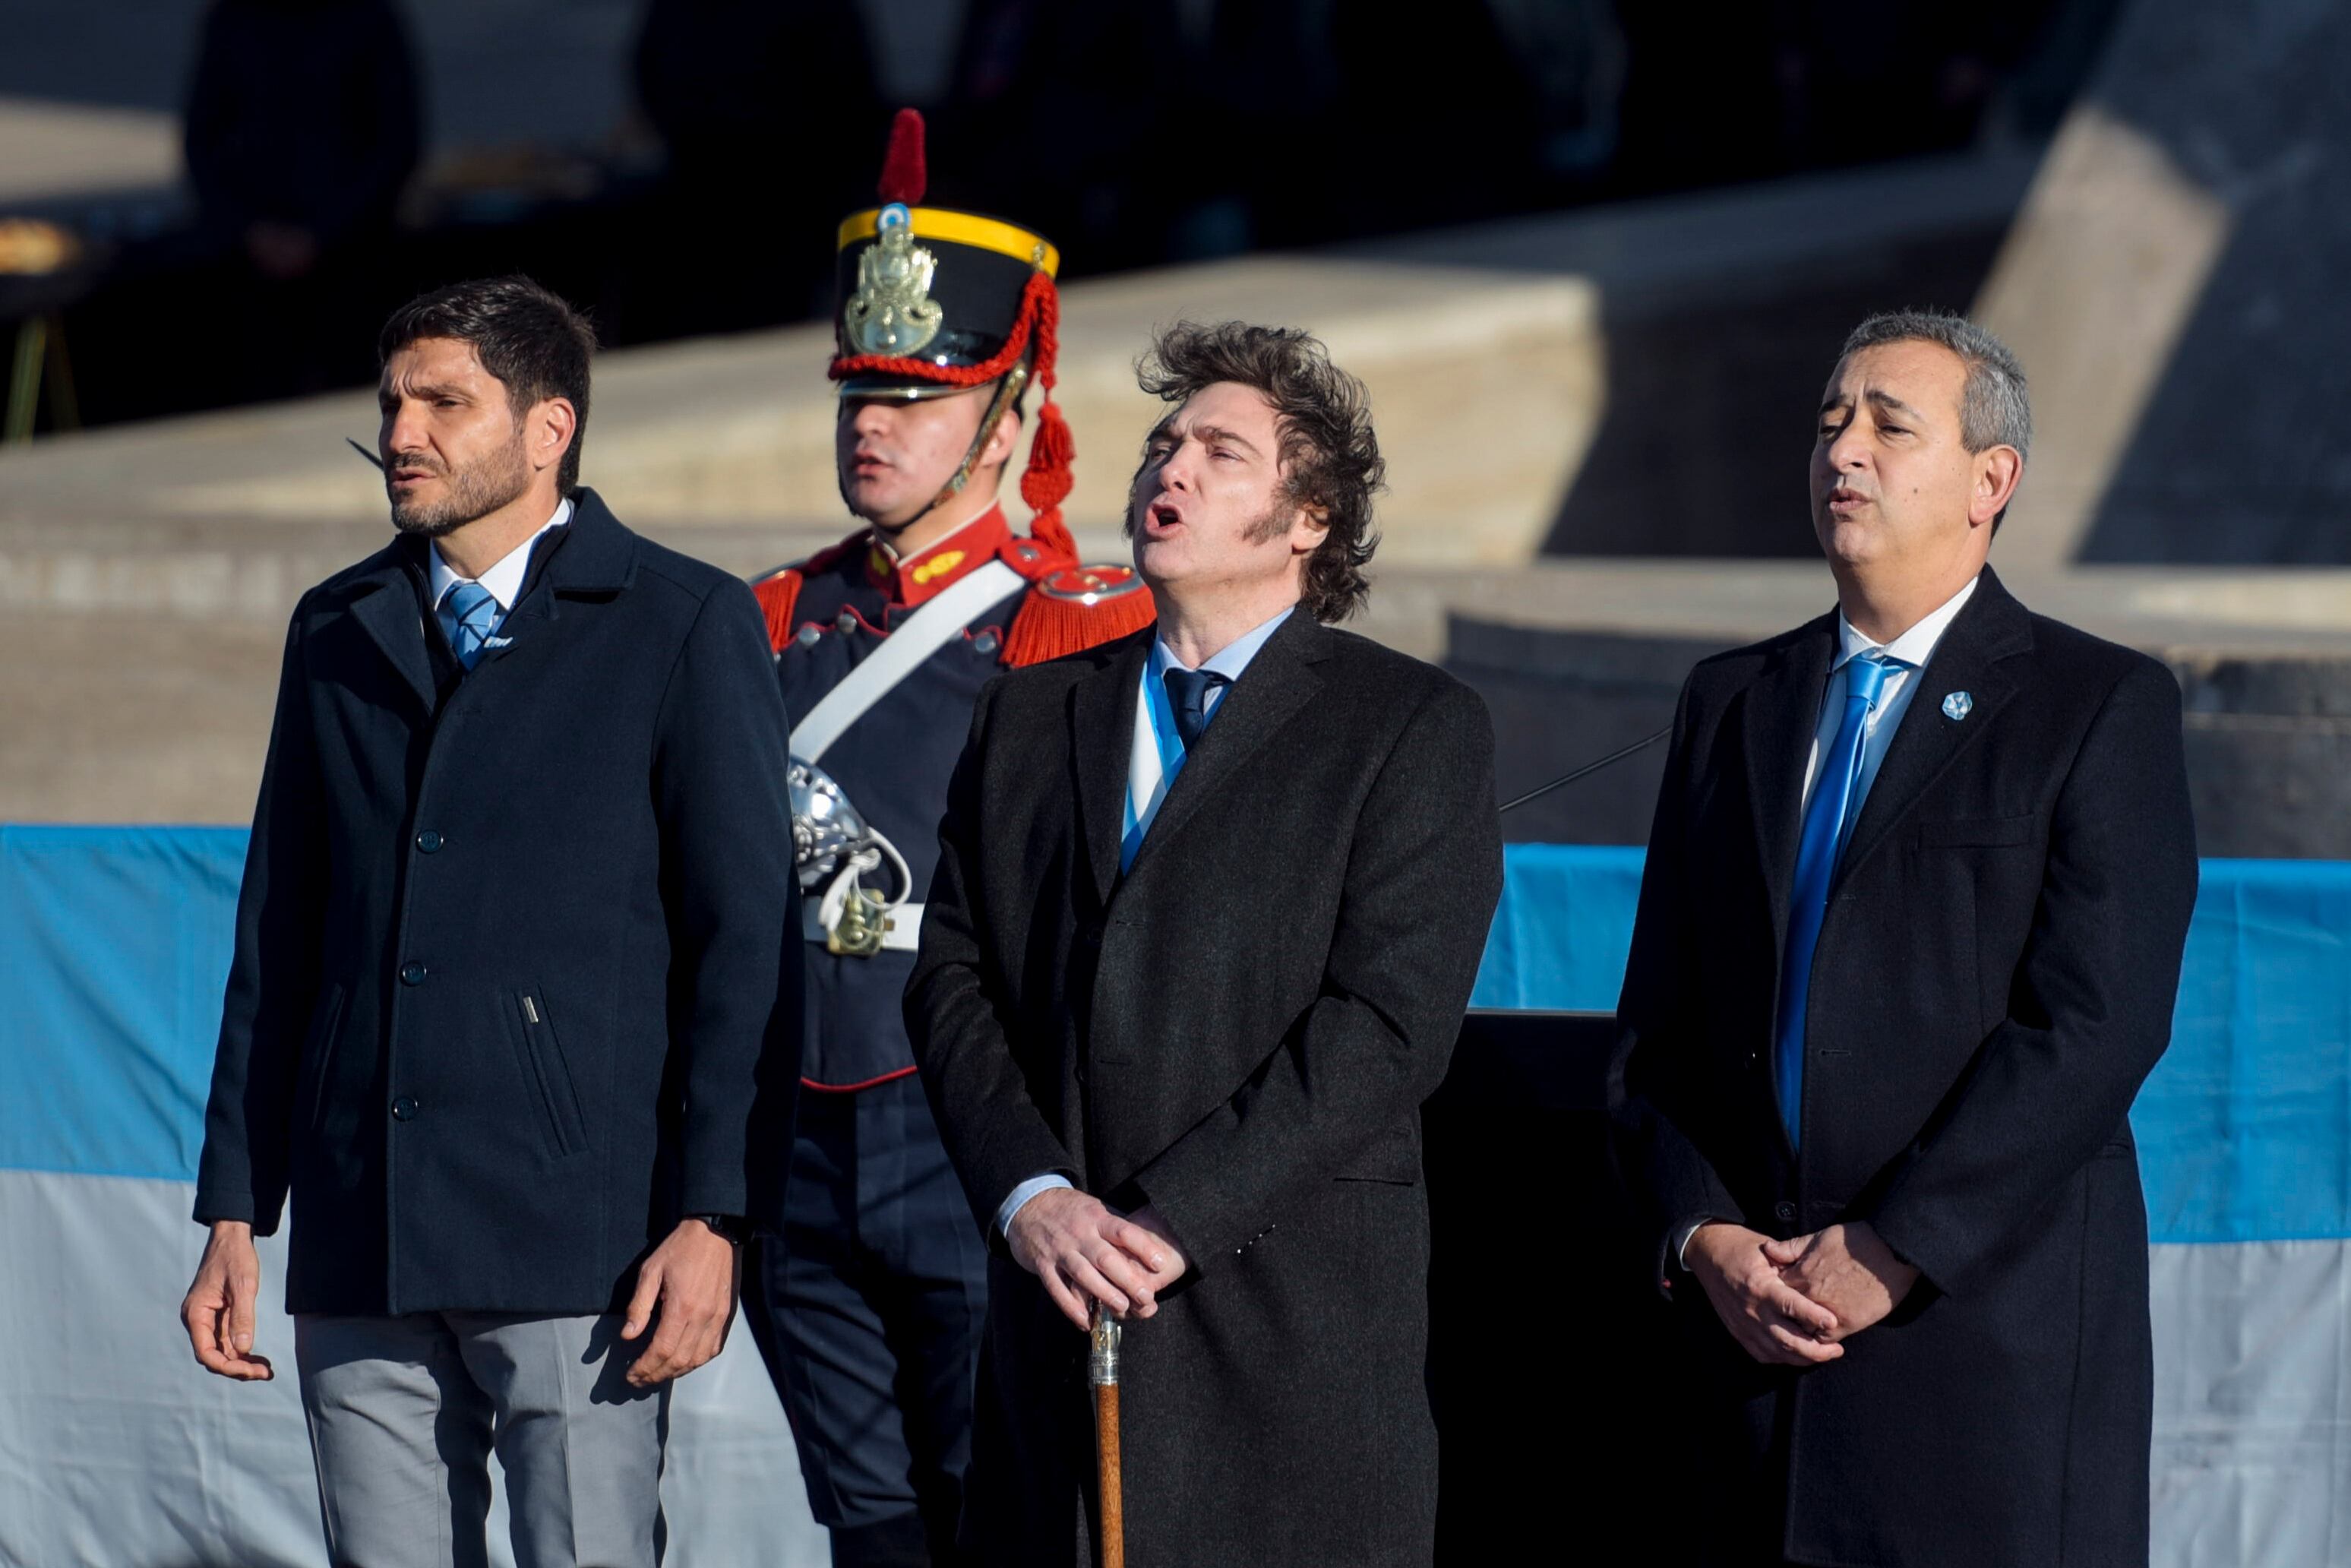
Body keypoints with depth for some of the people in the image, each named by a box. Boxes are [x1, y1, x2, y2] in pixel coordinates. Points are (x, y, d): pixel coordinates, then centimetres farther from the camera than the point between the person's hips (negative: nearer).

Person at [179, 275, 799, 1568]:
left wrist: (712, 1220, -12)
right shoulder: (337, 633, 15)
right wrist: (236, 1216, 11)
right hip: (359, 1244, 5)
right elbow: (278, 938, 17)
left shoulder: (686, 625, 0)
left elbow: (749, 941, -4)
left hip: (575, 1240, -5)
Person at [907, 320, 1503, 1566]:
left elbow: (1386, 1023, -8)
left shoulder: (1415, 728, 2)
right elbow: (952, 979, 9)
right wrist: (1028, 1194, -8)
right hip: (1056, 1313, 4)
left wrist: (1173, 1220, -14)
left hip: (1295, 1321, -4)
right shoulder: (1030, 717, 17)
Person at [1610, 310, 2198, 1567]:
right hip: (1748, 1329, 4)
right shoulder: (1731, 704, 16)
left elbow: (2095, 1026, -10)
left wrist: (1892, 1253, -15)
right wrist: (1700, 1238, -4)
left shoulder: (2104, 707, 0)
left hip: (1992, 1336, -4)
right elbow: (1657, 1024, 13)